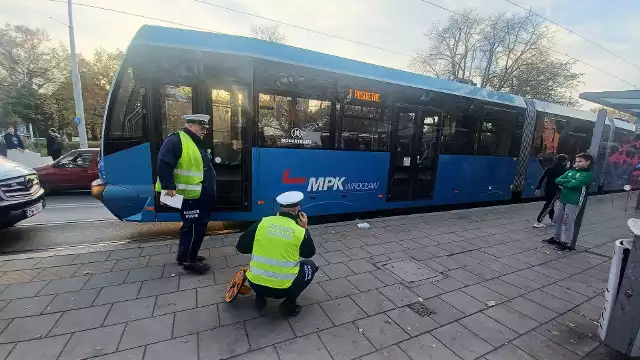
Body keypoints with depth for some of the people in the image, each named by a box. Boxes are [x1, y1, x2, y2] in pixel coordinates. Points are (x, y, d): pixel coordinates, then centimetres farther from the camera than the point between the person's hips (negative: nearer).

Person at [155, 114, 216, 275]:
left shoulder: (198, 143, 18)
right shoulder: (176, 140, -12)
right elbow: (163, 164, -22)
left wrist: (210, 192, 24)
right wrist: (169, 187, -23)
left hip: (201, 196, 10)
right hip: (189, 195, -10)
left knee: (200, 225, 17)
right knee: (193, 227, -3)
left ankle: (186, 255, 33)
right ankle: (187, 261, 13)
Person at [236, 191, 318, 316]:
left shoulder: (262, 223, -5)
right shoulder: (301, 232, -9)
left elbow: (241, 247, 4)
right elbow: (309, 253, 10)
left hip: (255, 284, 4)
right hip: (282, 288, -3)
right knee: (310, 265, 20)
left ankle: (260, 298, 22)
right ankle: (289, 303, 10)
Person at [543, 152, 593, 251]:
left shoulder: (588, 174, -6)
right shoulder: (571, 171, 13)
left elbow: (574, 184, -20)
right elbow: (557, 180, 5)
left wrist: (563, 182, -4)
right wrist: (569, 181, -11)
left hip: (574, 202, -6)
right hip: (561, 199, 6)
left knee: (568, 223, 0)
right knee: (557, 219, 14)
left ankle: (566, 243, 11)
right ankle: (556, 238, 28)